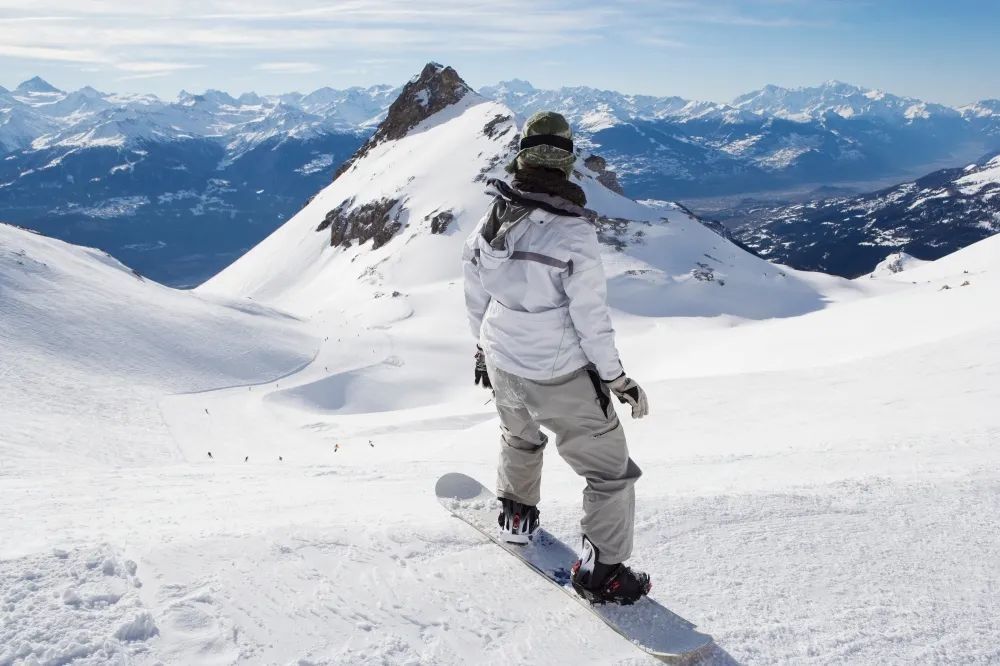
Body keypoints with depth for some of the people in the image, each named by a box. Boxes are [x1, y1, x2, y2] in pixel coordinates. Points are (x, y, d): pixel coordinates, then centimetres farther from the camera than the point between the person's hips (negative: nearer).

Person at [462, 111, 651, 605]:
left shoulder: (492, 218, -6)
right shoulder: (574, 231, -24)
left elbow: (475, 294, 6)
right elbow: (591, 318, -20)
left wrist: (484, 346, 22)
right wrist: (617, 378, -7)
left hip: (502, 365, 6)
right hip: (560, 378, -6)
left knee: (520, 437, 36)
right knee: (611, 470, 11)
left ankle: (517, 516, 53)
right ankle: (601, 571, 20)